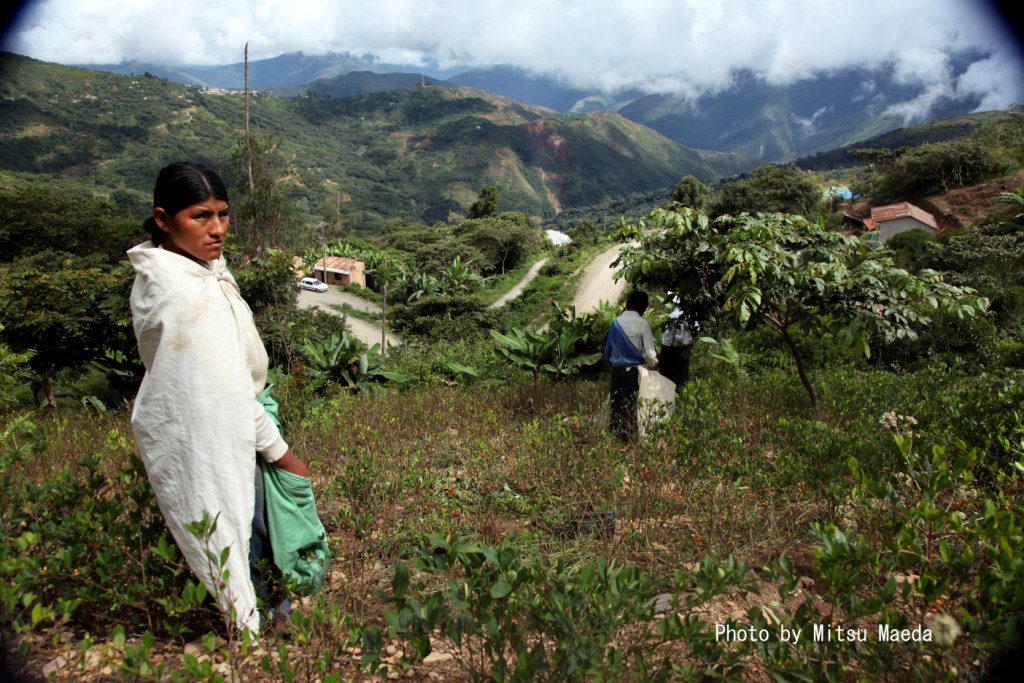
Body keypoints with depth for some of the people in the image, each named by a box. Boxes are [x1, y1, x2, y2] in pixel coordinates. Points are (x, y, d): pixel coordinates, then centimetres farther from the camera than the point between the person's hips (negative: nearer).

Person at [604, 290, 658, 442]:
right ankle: (629, 435, 5)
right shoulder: (643, 324, -10)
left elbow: (607, 350, 9)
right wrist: (654, 362, 11)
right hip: (634, 371, -4)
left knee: (617, 404, 11)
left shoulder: (616, 322, 3)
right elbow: (649, 354, -10)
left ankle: (614, 434, 15)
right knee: (632, 406, 4)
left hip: (616, 370, 4)